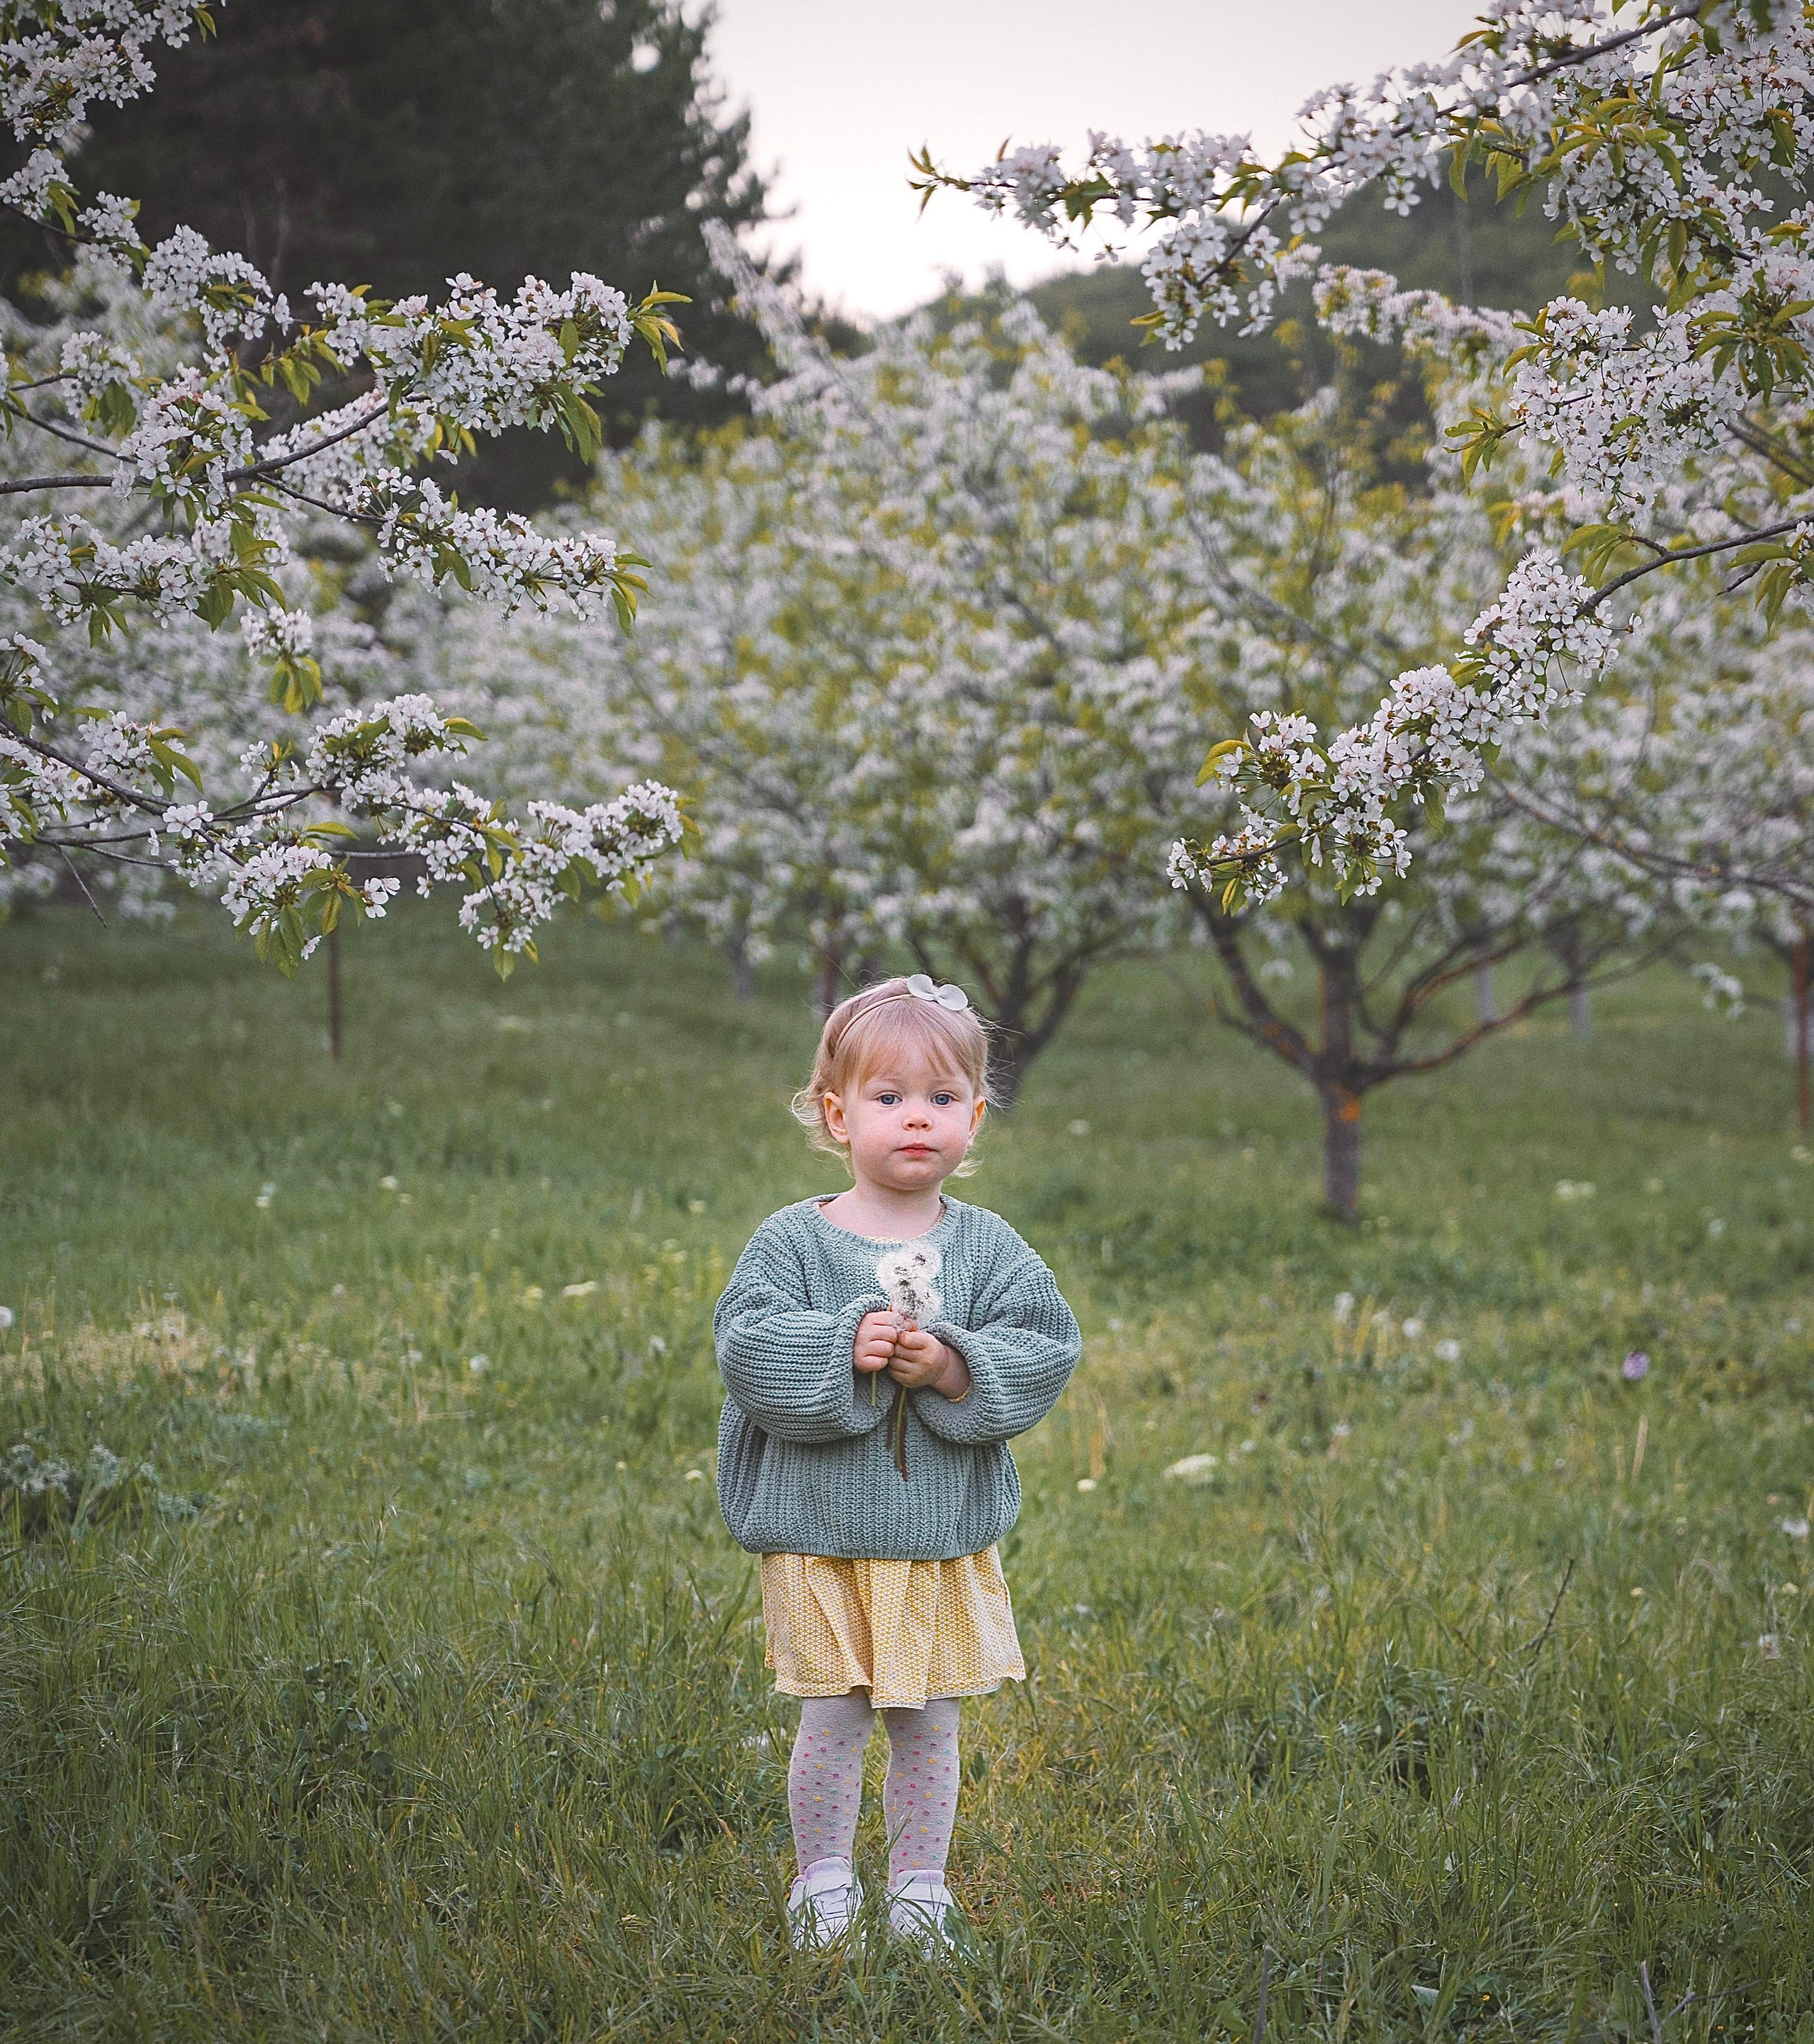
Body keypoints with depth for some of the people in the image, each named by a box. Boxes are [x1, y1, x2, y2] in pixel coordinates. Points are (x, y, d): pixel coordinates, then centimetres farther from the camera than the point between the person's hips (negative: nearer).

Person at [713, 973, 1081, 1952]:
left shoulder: (987, 1246, 2)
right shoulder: (792, 1239, -4)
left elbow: (1046, 1349, -5)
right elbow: (745, 1347, -13)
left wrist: (956, 1368, -20)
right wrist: (843, 1351, -25)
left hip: (947, 1540, 2)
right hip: (820, 1535, -2)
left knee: (929, 1723, 10)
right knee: (833, 1720, 3)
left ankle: (919, 1882, 25)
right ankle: (822, 1881, 21)